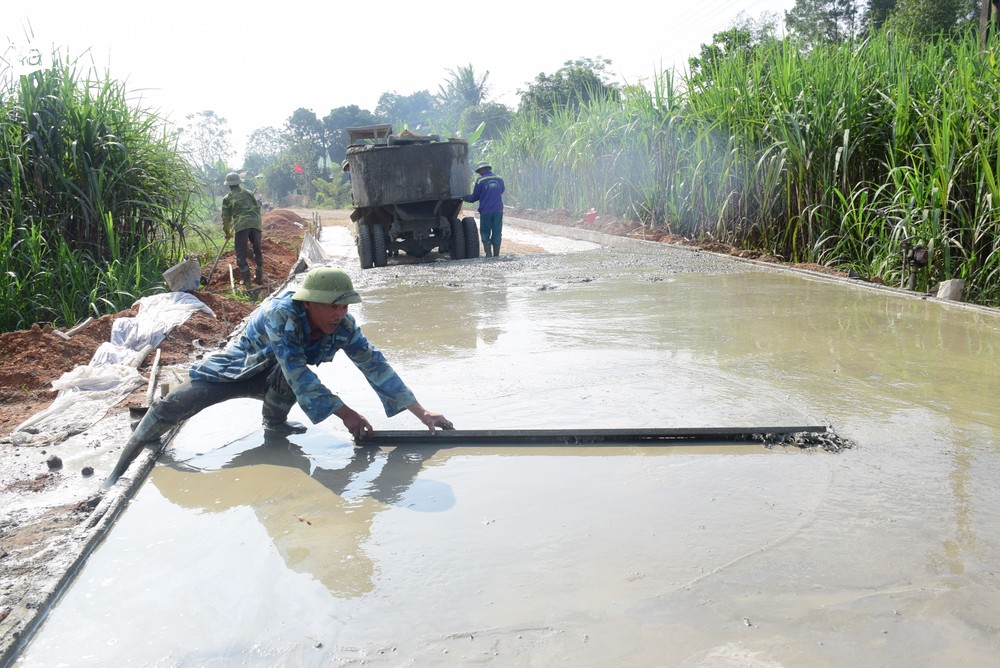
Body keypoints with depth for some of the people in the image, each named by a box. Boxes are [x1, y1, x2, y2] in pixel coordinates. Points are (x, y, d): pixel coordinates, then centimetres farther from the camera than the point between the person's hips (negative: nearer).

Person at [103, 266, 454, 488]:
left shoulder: (343, 326, -25)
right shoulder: (281, 313, -38)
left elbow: (375, 365, -25)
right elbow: (298, 373, -42)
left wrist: (422, 412, -30)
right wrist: (345, 413, -43)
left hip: (277, 379, 3)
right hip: (237, 364, -3)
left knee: (285, 378, -34)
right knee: (173, 406, -16)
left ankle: (274, 422, -2)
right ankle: (120, 468, 6)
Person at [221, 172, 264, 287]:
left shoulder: (227, 198, 12)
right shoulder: (248, 193, 20)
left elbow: (226, 217, 14)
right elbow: (258, 207, 20)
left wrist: (227, 232, 27)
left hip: (241, 225, -3)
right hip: (256, 223, 3)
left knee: (241, 254, 5)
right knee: (258, 251, 17)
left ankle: (247, 281, -1)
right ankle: (260, 279, 22)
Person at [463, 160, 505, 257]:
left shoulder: (480, 180, -5)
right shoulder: (500, 179, 8)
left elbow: (474, 197, 1)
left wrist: (464, 197, 19)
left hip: (485, 211, -3)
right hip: (498, 210, 3)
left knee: (485, 233, 8)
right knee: (497, 234, 8)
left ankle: (488, 254, -4)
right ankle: (496, 255, 7)